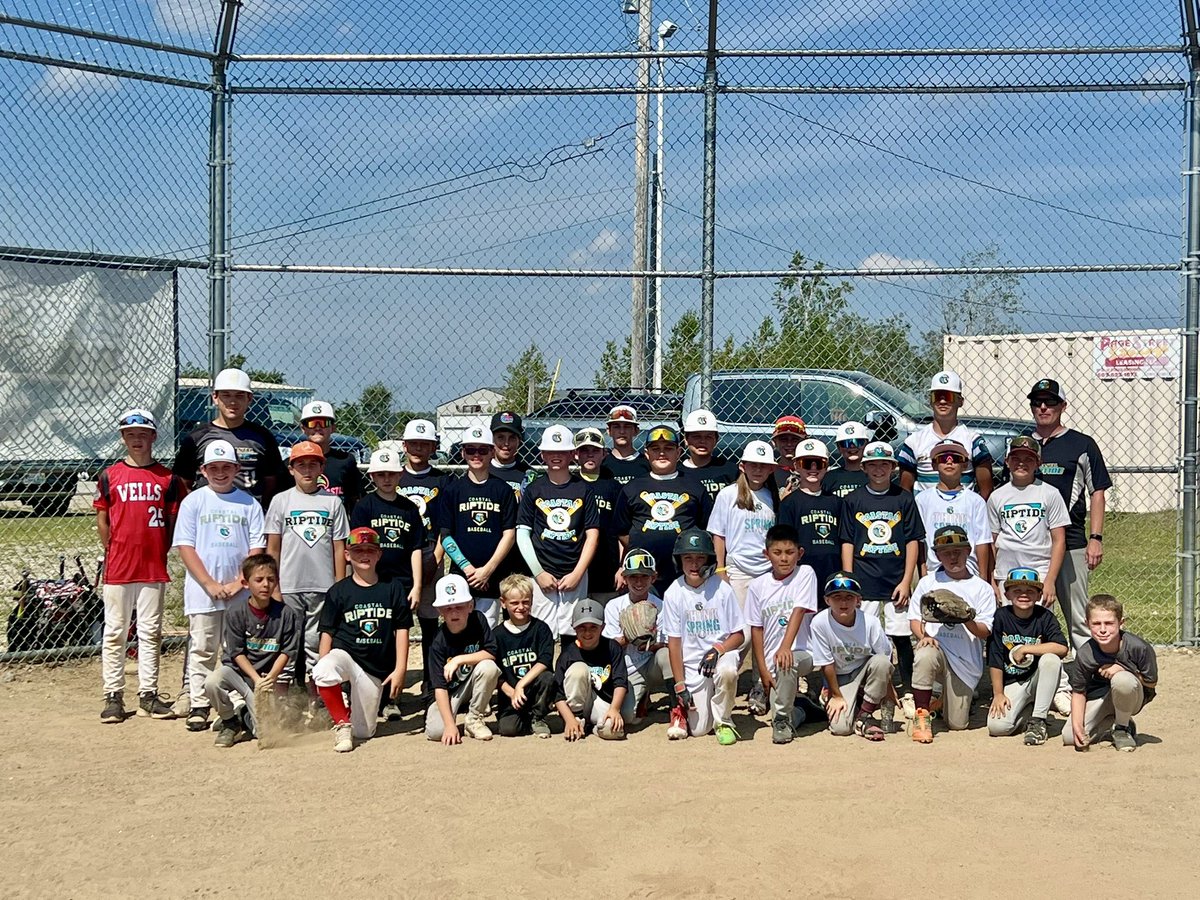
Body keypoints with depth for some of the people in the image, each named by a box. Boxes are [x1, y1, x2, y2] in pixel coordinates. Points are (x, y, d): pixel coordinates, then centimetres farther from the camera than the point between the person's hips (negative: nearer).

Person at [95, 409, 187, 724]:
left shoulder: (168, 478, 4)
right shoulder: (109, 476, 3)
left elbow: (176, 521, 7)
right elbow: (102, 521, 7)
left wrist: (160, 552, 1)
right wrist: (114, 554, 4)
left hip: (154, 568, 1)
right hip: (118, 568, 0)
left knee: (150, 633, 6)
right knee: (114, 633, 3)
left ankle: (148, 695, 13)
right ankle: (113, 696, 10)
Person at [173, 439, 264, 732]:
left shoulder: (249, 504, 7)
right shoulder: (193, 501, 4)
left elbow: (257, 548, 4)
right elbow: (185, 546, -2)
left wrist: (239, 583, -9)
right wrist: (210, 584, -10)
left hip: (240, 594, 1)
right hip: (202, 592, -1)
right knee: (202, 650, 2)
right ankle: (198, 706, 9)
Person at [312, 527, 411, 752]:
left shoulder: (393, 589, 6)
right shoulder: (338, 591, 4)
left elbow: (401, 630, 5)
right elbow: (327, 633, 3)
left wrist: (400, 669, -2)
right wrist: (324, 670, -5)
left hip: (376, 669, 1)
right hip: (344, 655, -1)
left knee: (364, 733, 1)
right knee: (322, 672, -39)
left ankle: (353, 708, 35)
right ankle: (342, 723, -17)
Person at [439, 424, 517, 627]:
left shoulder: (503, 490, 4)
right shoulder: (453, 489, 5)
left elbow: (509, 535, 1)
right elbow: (445, 536, 3)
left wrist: (487, 569, -8)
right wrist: (467, 567, -8)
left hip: (492, 578, 0)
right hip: (460, 576, 0)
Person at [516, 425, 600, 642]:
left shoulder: (583, 489, 5)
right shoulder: (534, 490, 6)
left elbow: (592, 535, 3)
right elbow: (522, 533, 4)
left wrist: (577, 573, -5)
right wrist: (538, 573, -5)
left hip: (575, 576, 0)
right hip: (541, 574, 0)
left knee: (571, 636, 1)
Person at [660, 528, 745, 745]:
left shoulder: (722, 588, -7)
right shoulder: (674, 593, -5)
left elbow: (739, 635, -2)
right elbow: (674, 642, -2)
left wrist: (717, 650, -23)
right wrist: (680, 686, -6)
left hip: (724, 652, 0)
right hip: (692, 664, 0)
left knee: (727, 670, -37)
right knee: (698, 729, -9)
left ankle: (723, 721, -10)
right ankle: (682, 710, 27)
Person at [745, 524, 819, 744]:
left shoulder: (805, 574, -3)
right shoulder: (757, 586, 3)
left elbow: (799, 611, -16)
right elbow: (756, 629, 5)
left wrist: (785, 647, -30)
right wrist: (763, 671, -2)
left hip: (801, 653, -4)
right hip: (771, 657, 4)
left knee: (786, 663, -35)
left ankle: (782, 719, -16)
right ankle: (793, 712, 28)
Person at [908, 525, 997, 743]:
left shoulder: (982, 588, 4)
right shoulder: (928, 582, 8)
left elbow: (985, 633, -2)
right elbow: (915, 618, 7)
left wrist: (967, 620, -23)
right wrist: (923, 636, -14)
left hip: (966, 661, 0)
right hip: (935, 646, 0)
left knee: (957, 724, 0)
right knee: (924, 657, -39)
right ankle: (922, 714, -20)